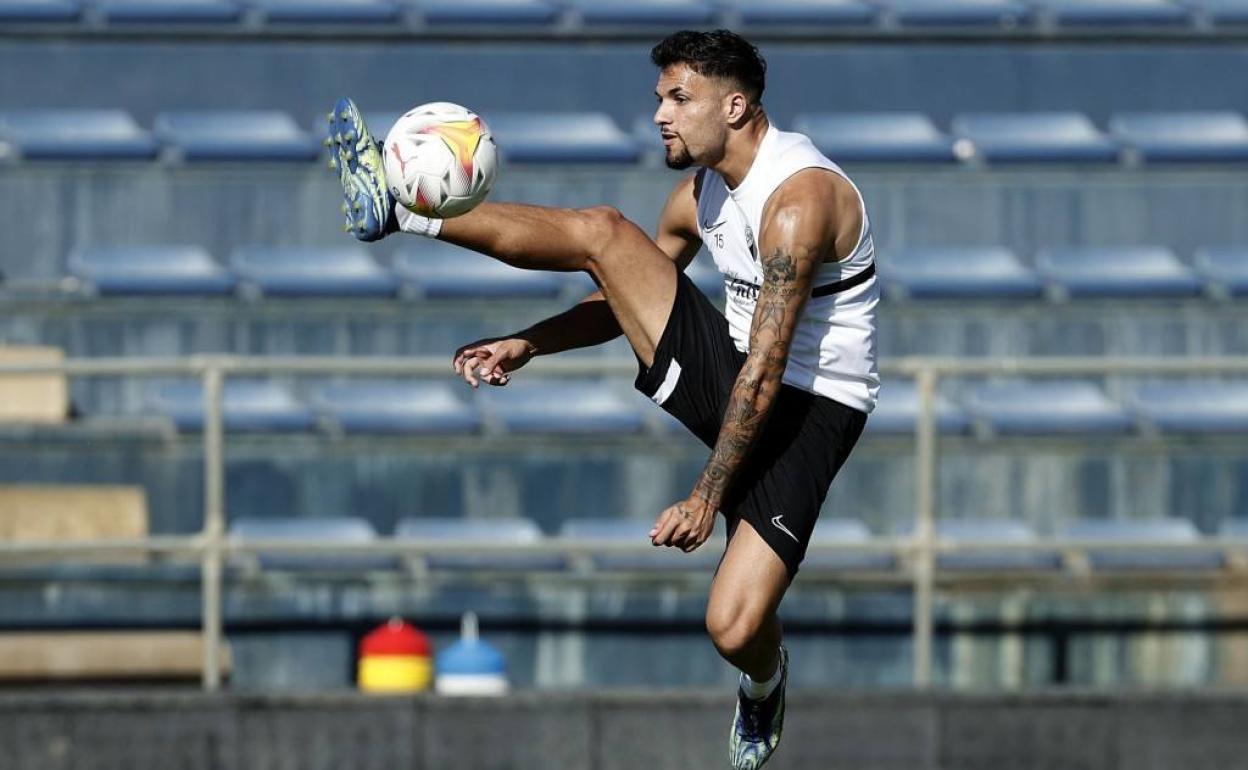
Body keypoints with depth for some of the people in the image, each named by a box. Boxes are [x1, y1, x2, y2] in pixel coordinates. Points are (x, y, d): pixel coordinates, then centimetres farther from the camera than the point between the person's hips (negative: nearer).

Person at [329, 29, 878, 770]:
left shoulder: (799, 200, -24)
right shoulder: (702, 191, 5)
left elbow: (764, 374, -26)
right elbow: (632, 296, 21)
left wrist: (706, 499, -25)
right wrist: (527, 344, 7)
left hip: (806, 411, -8)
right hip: (729, 372, 8)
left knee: (734, 630, -20)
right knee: (603, 232, -7)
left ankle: (764, 683, 17)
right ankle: (399, 210, -7)